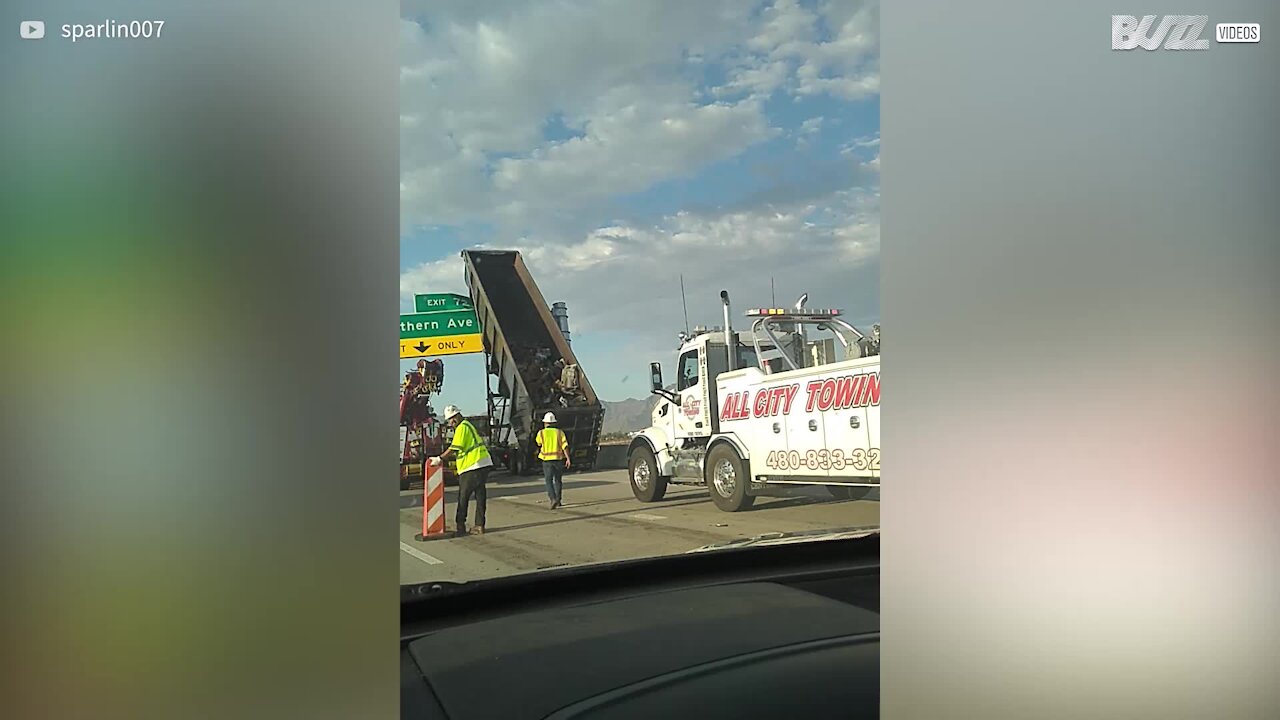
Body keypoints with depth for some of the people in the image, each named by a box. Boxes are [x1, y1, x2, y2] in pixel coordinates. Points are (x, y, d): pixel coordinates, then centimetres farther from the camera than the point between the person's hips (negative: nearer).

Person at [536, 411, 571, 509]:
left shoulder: (541, 433, -2)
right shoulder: (560, 432, 2)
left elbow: (539, 445, 16)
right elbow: (565, 446, -8)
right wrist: (568, 459, -10)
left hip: (547, 460, -2)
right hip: (559, 459, 2)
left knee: (549, 481, -1)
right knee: (558, 480, 17)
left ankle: (553, 499, -20)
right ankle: (558, 500, 22)